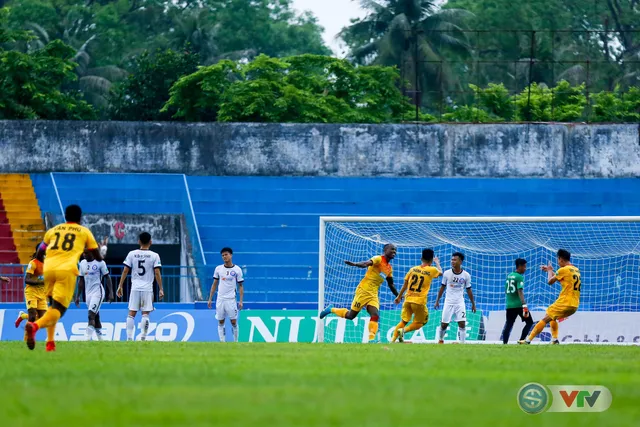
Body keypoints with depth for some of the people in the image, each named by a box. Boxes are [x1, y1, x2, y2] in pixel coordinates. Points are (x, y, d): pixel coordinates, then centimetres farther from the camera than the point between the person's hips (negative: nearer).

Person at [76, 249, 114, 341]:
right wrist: (78, 296, 16)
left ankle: (88, 338, -24)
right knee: (96, 318, 10)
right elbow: (81, 281, 17)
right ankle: (100, 339, 17)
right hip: (88, 293, 6)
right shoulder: (82, 263, 11)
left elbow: (107, 278, -4)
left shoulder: (100, 262, -6)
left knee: (91, 315, -18)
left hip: (98, 292, -6)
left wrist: (111, 292, -10)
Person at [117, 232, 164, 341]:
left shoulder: (132, 254, 3)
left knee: (131, 314, 4)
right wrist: (160, 289, -3)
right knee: (145, 314, 1)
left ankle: (129, 338, -1)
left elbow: (125, 271, 1)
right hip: (148, 288, -1)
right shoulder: (154, 256, -2)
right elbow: (157, 273, -7)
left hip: (135, 287, 1)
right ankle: (143, 338, -3)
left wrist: (120, 286, 7)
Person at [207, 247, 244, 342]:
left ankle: (236, 341, 7)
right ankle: (222, 342, 5)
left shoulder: (237, 270, -2)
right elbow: (214, 284, 12)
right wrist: (210, 299, 7)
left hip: (231, 299, -3)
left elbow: (241, 286, 1)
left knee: (233, 322, -3)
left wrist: (241, 301, -8)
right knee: (221, 322, 3)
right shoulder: (218, 269, 6)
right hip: (220, 299, 3)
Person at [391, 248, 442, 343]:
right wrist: (437, 263, 41)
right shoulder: (432, 270, -2)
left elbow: (405, 284, 12)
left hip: (408, 300, 4)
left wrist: (399, 296, 23)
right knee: (419, 323, 11)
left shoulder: (413, 269, 6)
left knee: (403, 321, 14)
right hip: (420, 302, -4)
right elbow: (440, 273, 22)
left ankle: (393, 339, 2)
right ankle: (403, 331, -14)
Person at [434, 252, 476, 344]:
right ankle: (440, 340, 25)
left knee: (462, 324, -11)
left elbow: (469, 290, 5)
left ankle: (462, 343, -4)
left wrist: (473, 304, 7)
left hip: (460, 303, 0)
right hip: (449, 302, 0)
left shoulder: (466, 275, -5)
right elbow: (442, 287, 7)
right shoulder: (447, 273, -4)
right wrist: (437, 300, 7)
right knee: (444, 324, 3)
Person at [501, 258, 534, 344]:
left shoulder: (509, 276, 13)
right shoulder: (519, 277, -9)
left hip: (509, 305, 6)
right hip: (519, 304, -6)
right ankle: (521, 340, -6)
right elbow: (520, 291, -19)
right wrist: (524, 305, -26)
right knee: (529, 322, 6)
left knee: (508, 325, 6)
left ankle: (504, 343, -6)